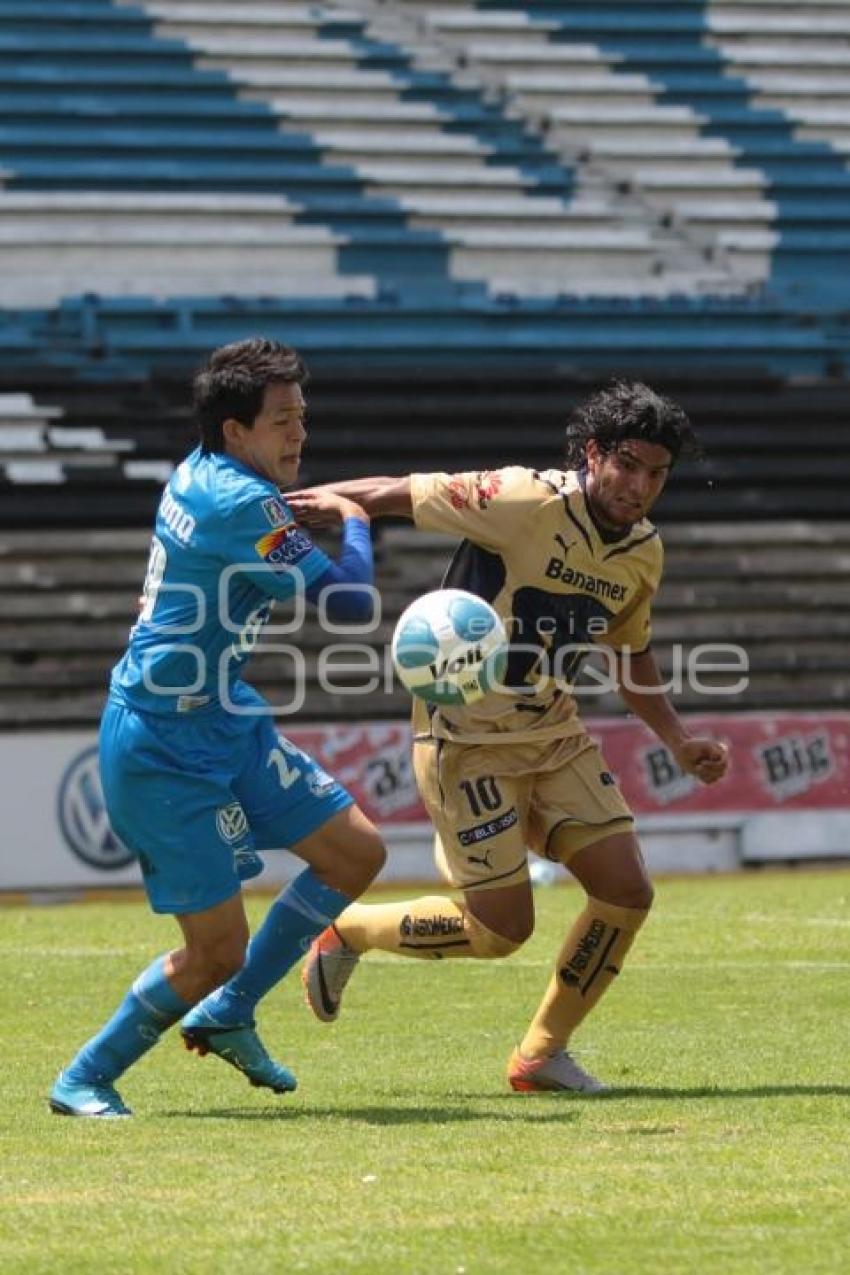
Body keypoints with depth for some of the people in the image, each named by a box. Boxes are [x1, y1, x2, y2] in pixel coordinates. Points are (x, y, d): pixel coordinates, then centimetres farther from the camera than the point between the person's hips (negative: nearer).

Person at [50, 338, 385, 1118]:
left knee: (357, 852, 10)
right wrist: (354, 525, -3)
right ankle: (85, 1081, 11)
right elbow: (349, 601, -22)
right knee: (218, 951, -8)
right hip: (163, 746, -10)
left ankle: (225, 1017, 21)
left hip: (225, 718, 10)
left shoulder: (203, 474, 4)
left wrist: (309, 509, 11)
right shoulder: (240, 504, -24)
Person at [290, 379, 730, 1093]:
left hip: (554, 734, 7)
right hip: (466, 737, -7)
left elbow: (630, 651, 20)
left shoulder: (643, 553, 3)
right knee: (503, 927, -7)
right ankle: (346, 934, 19)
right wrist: (326, 500, -30)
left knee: (627, 891, -5)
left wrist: (678, 739, 11)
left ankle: (542, 1055, 14)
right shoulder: (525, 503, -20)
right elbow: (403, 495, -14)